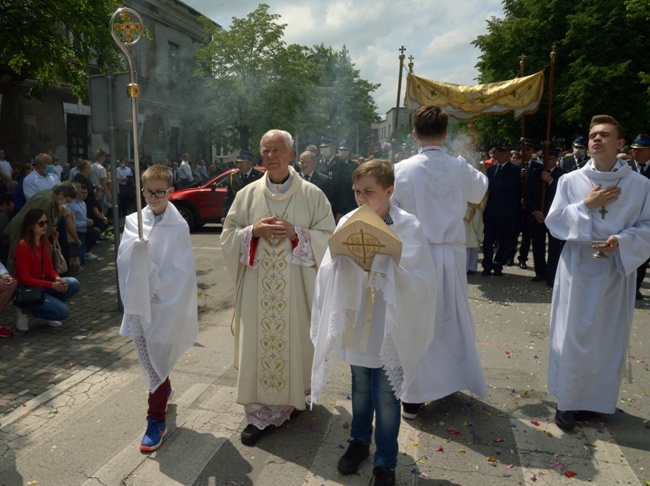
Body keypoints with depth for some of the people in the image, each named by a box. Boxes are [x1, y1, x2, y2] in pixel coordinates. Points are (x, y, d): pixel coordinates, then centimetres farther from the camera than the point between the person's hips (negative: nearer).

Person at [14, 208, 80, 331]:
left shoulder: (45, 243, 4)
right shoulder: (23, 246, -20)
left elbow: (50, 269, 8)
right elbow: (24, 279, -20)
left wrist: (58, 279, -15)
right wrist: (52, 285, -24)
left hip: (43, 286, 7)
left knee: (73, 284, -16)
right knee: (63, 312, -20)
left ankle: (47, 307, 3)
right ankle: (27, 311, 2)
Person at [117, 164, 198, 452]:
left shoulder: (179, 227, -8)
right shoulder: (133, 221, 3)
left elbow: (183, 272, -10)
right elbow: (124, 258, -9)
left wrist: (156, 289, -13)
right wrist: (137, 246, -28)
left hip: (166, 306, -4)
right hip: (138, 302, 4)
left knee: (158, 362, 1)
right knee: (148, 360, 18)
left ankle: (156, 421, 15)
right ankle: (164, 391, 46)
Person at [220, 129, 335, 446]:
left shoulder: (312, 195, 0)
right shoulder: (247, 194, 5)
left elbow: (328, 238, -2)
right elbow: (228, 236, 6)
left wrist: (296, 233, -16)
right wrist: (254, 231, -13)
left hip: (296, 286, -1)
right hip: (257, 286, 1)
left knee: (293, 341, 7)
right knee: (257, 345, 4)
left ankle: (289, 400, 31)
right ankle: (259, 413, 18)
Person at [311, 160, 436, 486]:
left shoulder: (407, 227, -13)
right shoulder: (347, 222, -5)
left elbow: (417, 281, -16)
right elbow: (329, 272, -3)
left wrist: (382, 262, -28)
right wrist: (340, 255, -24)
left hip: (389, 328, -3)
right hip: (355, 322, 3)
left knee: (386, 397, 10)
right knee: (360, 388, 23)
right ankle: (359, 440, 47)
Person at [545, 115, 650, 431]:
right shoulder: (570, 180, 1)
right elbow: (553, 221, -2)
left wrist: (620, 241, -16)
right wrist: (586, 205, -13)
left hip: (616, 270, 1)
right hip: (577, 269, -1)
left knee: (610, 336, 9)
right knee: (573, 335, 1)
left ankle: (600, 398, 27)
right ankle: (568, 400, 14)